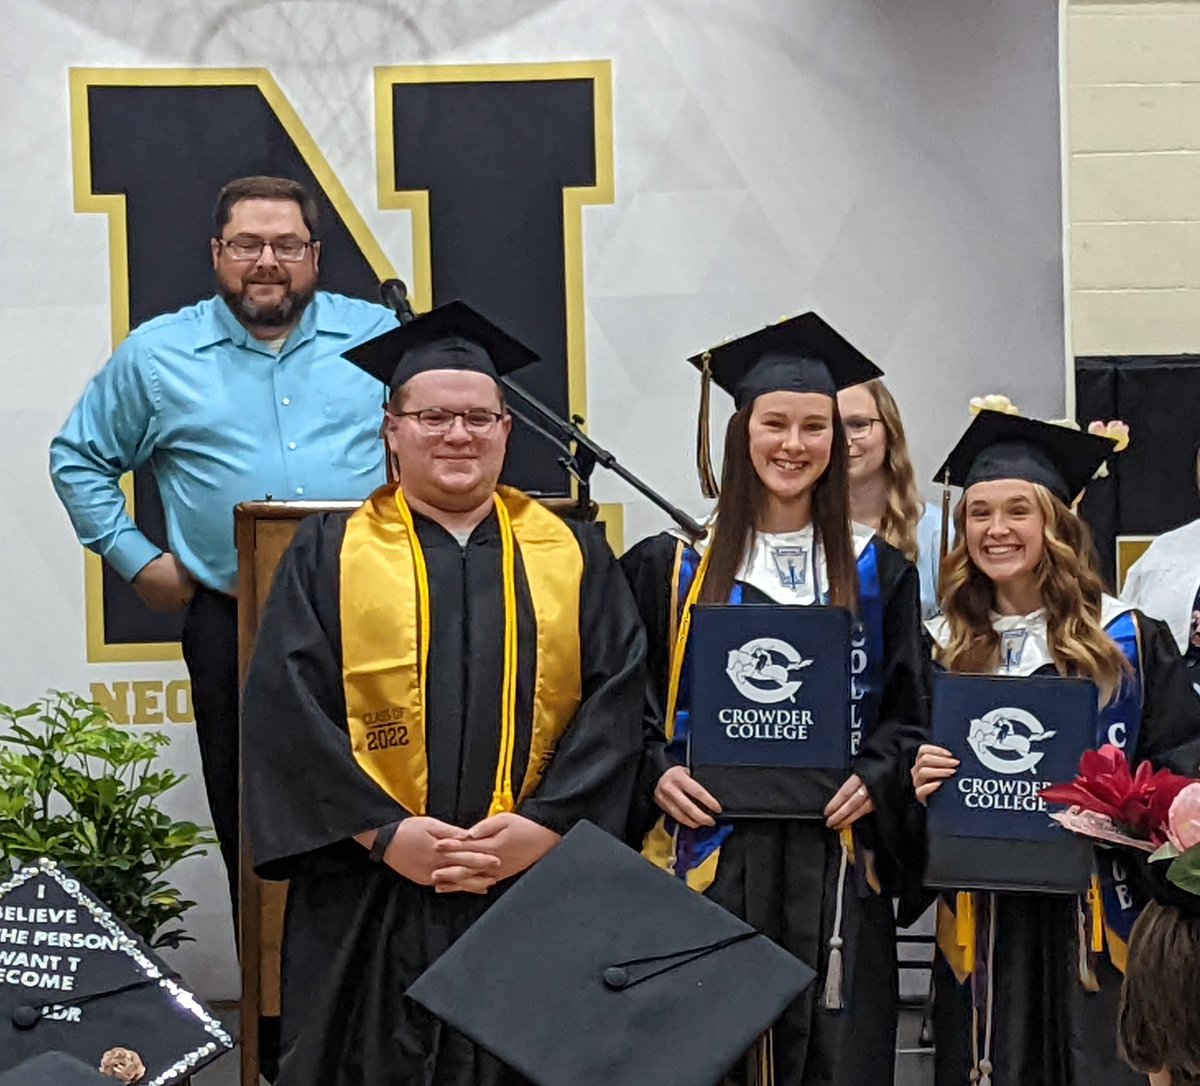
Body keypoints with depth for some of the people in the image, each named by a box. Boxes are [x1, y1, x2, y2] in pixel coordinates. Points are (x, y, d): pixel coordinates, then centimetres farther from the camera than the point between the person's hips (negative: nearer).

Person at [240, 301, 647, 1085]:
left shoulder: (574, 556, 9)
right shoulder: (329, 554, 5)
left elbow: (616, 700, 0)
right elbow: (289, 709, -4)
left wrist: (544, 825, -12)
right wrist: (382, 831, -14)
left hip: (539, 896, 1)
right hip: (370, 900, -1)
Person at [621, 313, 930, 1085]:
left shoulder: (878, 573, 10)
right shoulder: (671, 566, 6)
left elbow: (909, 714, 9)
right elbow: (631, 705, 5)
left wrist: (873, 780, -9)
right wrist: (657, 774, -12)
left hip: (832, 861, 1)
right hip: (708, 856, -1)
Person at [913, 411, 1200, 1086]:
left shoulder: (1128, 638, 1)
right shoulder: (939, 648, 8)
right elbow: (905, 767, 12)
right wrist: (917, 784, -9)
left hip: (1097, 909, -2)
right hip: (980, 915, 2)